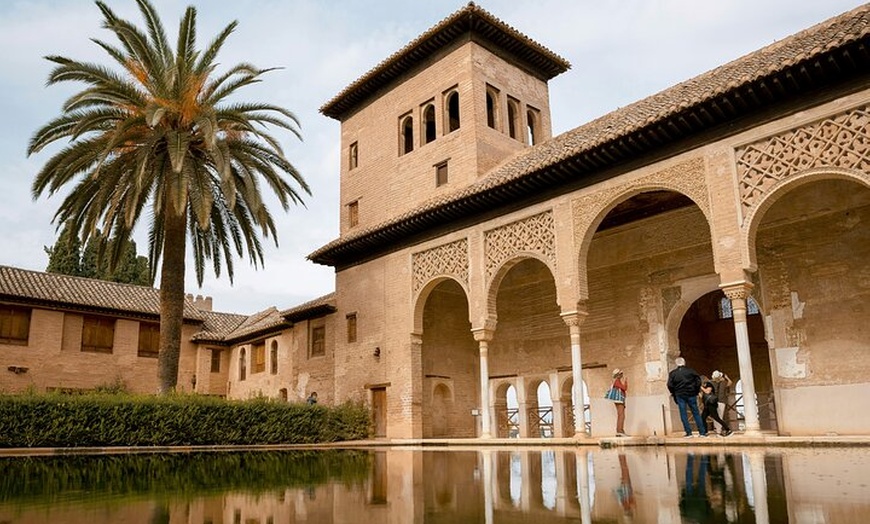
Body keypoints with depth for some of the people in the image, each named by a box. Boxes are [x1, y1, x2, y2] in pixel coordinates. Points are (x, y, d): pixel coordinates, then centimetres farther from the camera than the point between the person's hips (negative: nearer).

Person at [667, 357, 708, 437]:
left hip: (680, 395, -1)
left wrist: (674, 393, 7)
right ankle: (702, 432, 9)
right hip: (691, 394, 1)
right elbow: (698, 381, -1)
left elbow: (670, 385, -7)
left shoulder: (672, 373, -2)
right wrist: (696, 391, 9)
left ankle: (689, 433, 2)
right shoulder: (691, 371, 1)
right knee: (696, 413, 8)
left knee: (683, 414, 4)